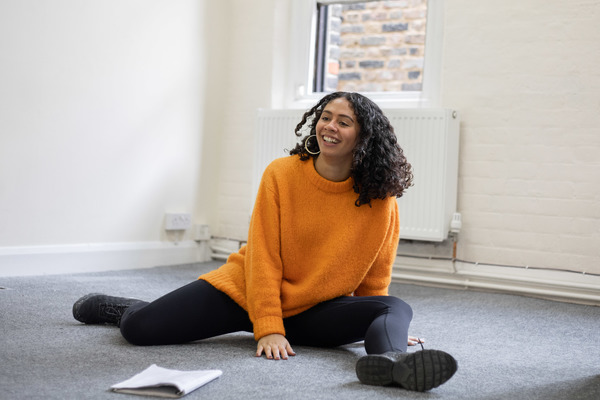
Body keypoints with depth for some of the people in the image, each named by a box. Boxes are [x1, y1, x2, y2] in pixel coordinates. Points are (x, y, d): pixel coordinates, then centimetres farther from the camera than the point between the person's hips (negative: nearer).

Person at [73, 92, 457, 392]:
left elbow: (375, 277, 3)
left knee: (397, 308, -23)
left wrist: (384, 327, 8)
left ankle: (392, 359, -57)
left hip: (317, 311, 1)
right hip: (247, 288, 0)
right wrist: (268, 329, -19)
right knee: (141, 329, -11)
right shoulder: (281, 174, -11)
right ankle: (120, 306, 25)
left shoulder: (380, 200, -9)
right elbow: (264, 258, -13)